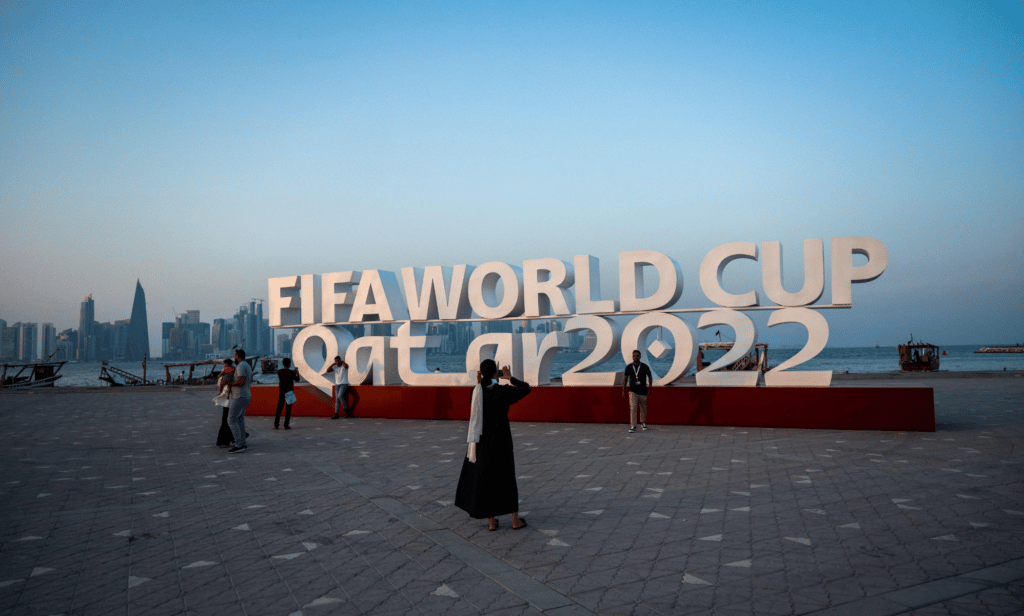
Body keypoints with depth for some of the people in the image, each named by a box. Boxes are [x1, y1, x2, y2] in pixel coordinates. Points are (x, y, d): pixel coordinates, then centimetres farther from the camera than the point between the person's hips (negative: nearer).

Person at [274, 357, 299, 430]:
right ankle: (286, 425, 2)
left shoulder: (279, 372, 1)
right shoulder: (291, 372, -10)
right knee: (288, 409, 3)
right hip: (290, 392, -3)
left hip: (281, 392, 3)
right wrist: (297, 373, 22)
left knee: (279, 408, 9)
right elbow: (297, 379, 4)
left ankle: (276, 425, 8)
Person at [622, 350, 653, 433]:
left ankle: (643, 423, 36)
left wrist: (650, 388, 5)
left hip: (643, 392, 1)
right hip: (633, 391, -1)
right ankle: (633, 427, -16)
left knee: (643, 409, 13)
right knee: (633, 408, -14)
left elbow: (650, 376, 10)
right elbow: (625, 379, 9)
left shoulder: (645, 367, -5)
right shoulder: (629, 367, -1)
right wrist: (623, 391, 6)